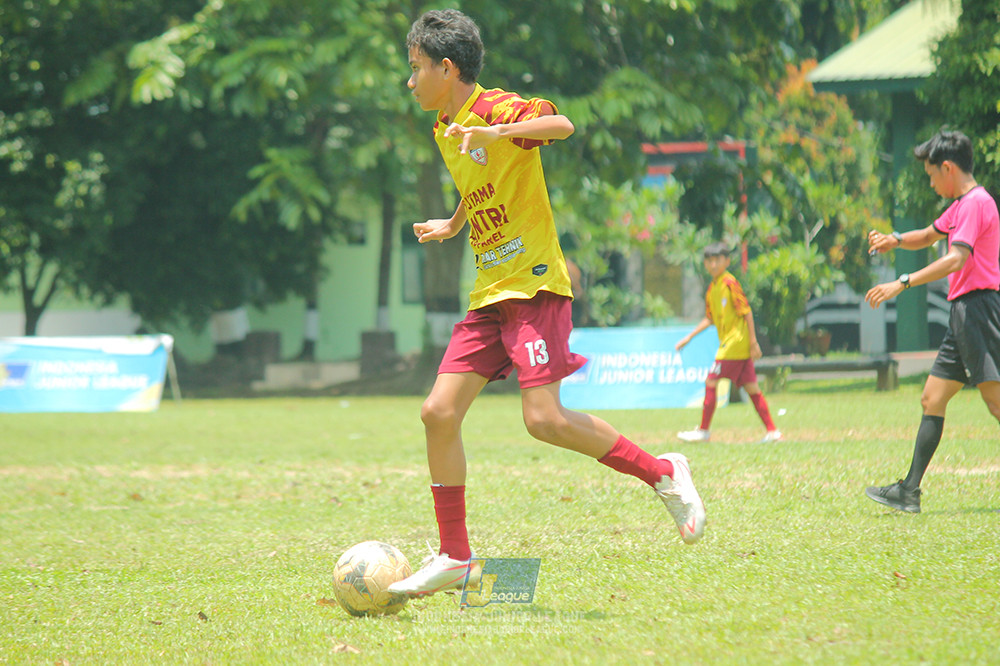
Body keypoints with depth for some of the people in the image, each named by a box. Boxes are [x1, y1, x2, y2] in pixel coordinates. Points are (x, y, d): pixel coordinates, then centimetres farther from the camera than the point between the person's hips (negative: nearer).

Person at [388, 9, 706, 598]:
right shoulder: (446, 130, 17)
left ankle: (662, 473, -1)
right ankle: (454, 558, 5)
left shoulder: (497, 110, -10)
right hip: (489, 295, 9)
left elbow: (562, 125, -29)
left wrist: (495, 131, -39)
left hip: (534, 285, -9)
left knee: (544, 419, -19)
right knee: (439, 412, -2)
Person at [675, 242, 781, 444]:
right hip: (727, 342, 8)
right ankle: (771, 430, 6)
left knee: (711, 382, -5)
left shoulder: (730, 283, -12)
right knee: (751, 387, 6)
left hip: (735, 342, -8)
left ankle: (704, 430, 3)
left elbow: (747, 312, -13)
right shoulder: (712, 288, 15)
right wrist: (689, 338, 23)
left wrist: (753, 342, -15)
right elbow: (710, 318, 24)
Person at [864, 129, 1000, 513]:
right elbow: (928, 237, 36)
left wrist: (902, 283, -25)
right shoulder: (960, 206, 20)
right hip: (963, 314, 10)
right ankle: (909, 491, 8)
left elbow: (956, 259, -23)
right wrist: (895, 240, 15)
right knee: (932, 400, 8)